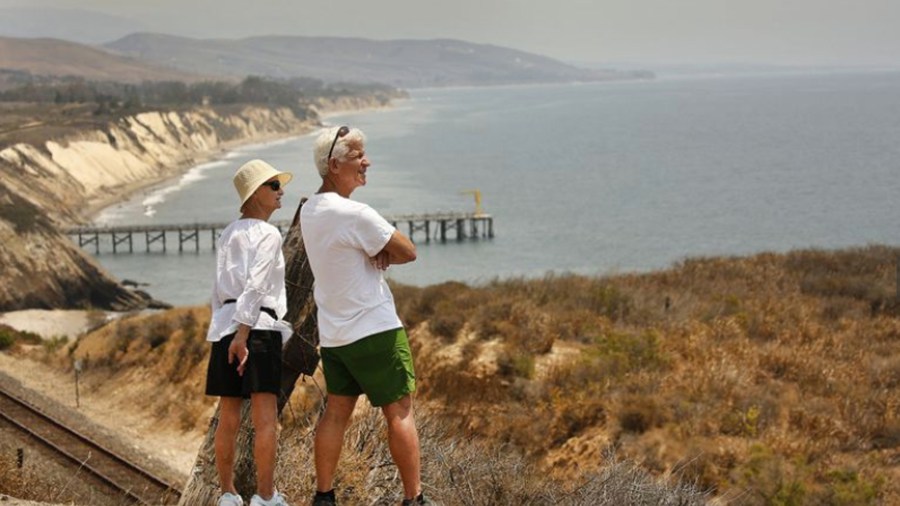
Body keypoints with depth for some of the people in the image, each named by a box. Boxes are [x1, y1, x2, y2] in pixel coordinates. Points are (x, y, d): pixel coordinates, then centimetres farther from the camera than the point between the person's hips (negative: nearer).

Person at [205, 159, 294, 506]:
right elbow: (255, 287, -15)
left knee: (228, 419, 9)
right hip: (258, 327, -7)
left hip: (225, 326, 8)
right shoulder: (268, 234, -5)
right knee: (265, 419, -6)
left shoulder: (228, 235, 18)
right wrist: (242, 335, -20)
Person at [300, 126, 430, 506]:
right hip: (374, 330, -8)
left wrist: (376, 254, -4)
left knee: (336, 411, 12)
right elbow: (408, 252, -14)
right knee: (399, 412, 0)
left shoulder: (309, 211, 7)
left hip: (332, 333, 8)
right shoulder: (354, 214, -20)